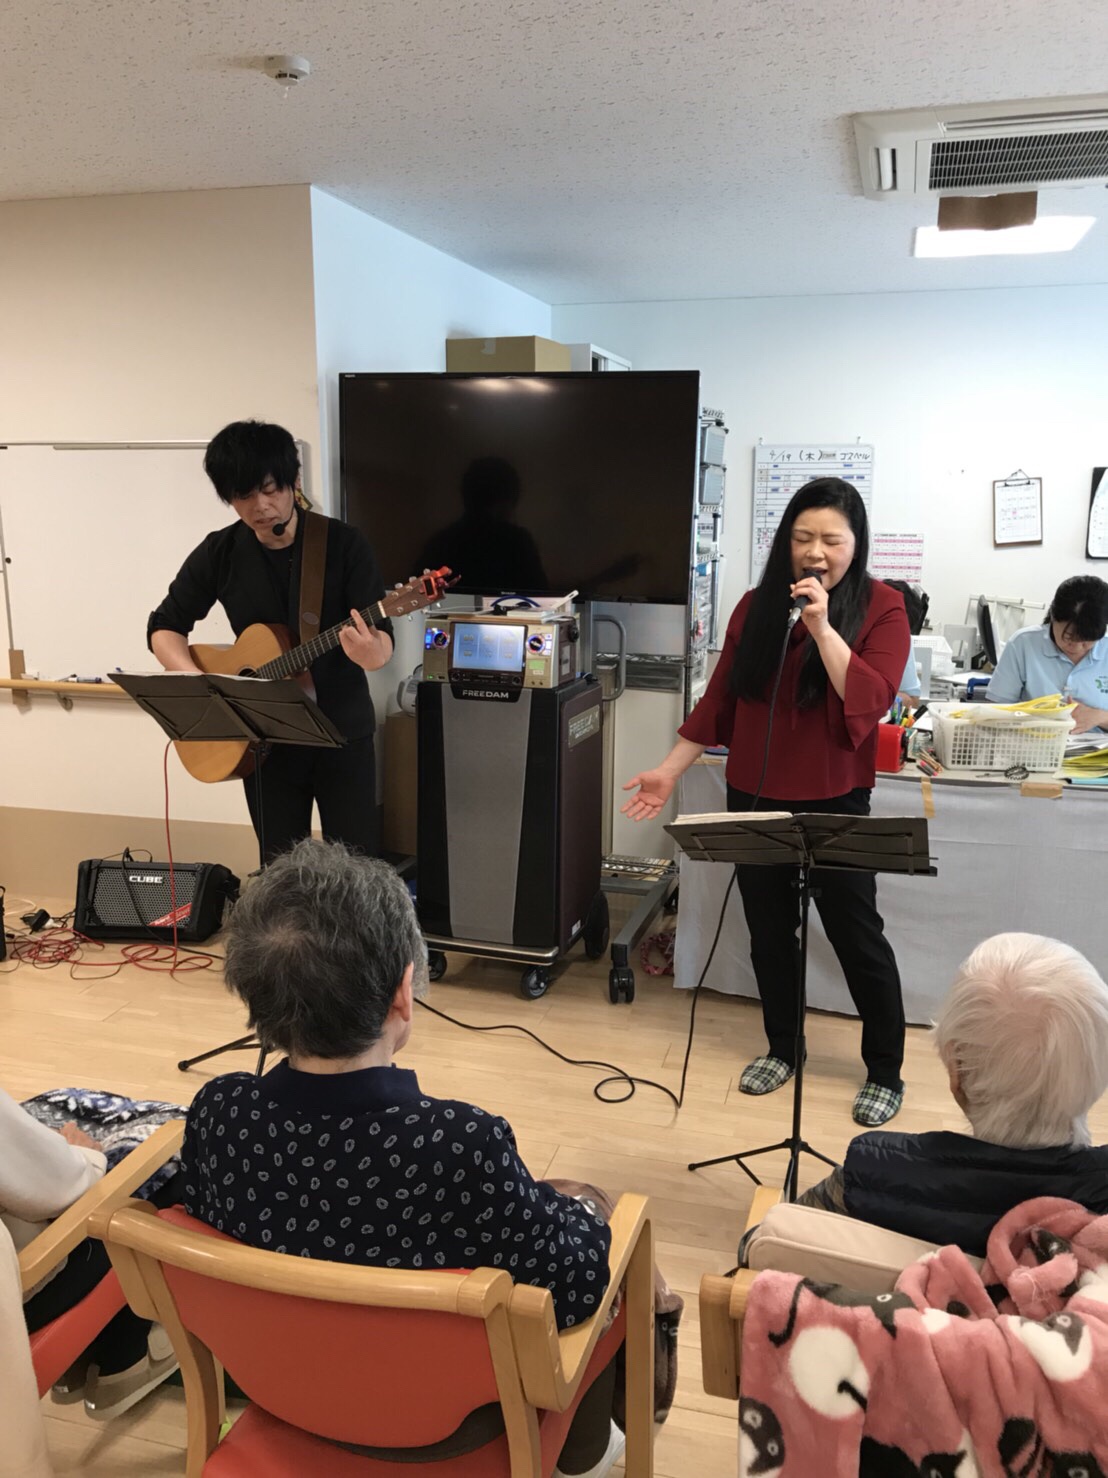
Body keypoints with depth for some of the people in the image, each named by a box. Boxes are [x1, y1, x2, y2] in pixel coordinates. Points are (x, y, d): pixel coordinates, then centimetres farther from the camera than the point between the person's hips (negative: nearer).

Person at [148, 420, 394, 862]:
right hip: (264, 739, 2)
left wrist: (373, 654, -39)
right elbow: (164, 627, 5)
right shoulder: (219, 553, -2)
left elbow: (382, 634, -15)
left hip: (343, 733, -2)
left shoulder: (344, 543, -10)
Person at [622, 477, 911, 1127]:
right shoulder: (758, 606, 3)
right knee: (769, 931, 15)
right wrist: (669, 771, 4)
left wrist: (822, 625, -25)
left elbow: (870, 702, -19)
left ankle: (886, 1073, 24)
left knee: (857, 935, 5)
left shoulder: (882, 608, -6)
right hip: (755, 798, 4)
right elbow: (719, 699, 6)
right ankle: (783, 1048, 36)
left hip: (834, 803, -4)